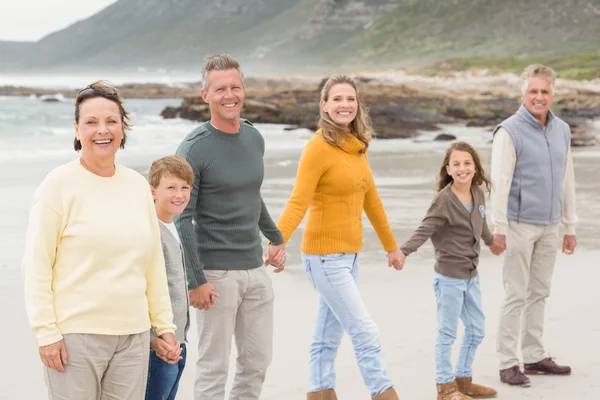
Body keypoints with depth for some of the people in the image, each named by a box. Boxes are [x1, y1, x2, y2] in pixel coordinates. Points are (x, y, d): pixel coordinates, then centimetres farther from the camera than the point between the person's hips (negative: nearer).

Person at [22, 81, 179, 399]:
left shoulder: (138, 185, 10)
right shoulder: (60, 184, -4)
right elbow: (36, 265, -6)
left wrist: (164, 325, 12)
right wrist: (46, 332, -11)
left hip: (133, 335, 5)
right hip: (75, 334, -4)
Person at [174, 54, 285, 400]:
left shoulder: (255, 138, 9)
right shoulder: (194, 149, -11)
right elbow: (183, 219, -13)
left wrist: (277, 238, 23)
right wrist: (195, 280, -17)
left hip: (255, 268, 7)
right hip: (217, 273, -6)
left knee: (258, 361, 11)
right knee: (214, 367, 0)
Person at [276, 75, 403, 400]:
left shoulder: (357, 145, 8)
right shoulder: (319, 147, -15)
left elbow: (370, 198, 17)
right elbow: (297, 203, -21)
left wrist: (390, 245, 23)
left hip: (350, 254, 8)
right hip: (325, 256, -8)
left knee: (328, 338, 12)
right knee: (367, 337, -6)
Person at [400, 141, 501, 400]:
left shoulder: (478, 194, 4)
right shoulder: (444, 199, -17)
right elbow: (424, 230, -23)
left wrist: (491, 242, 42)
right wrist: (402, 251, -39)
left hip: (471, 276, 8)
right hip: (449, 277, -7)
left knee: (476, 330, 16)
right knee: (447, 332, 1)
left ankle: (463, 379, 30)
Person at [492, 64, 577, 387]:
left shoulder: (562, 131, 9)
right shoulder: (510, 131, -10)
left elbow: (567, 180, 14)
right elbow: (500, 181, -13)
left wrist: (570, 226, 14)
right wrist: (499, 227, -16)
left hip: (550, 226, 6)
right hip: (520, 224, -6)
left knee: (539, 293, 12)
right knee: (516, 296, -3)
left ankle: (534, 355, 22)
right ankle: (508, 363, 3)